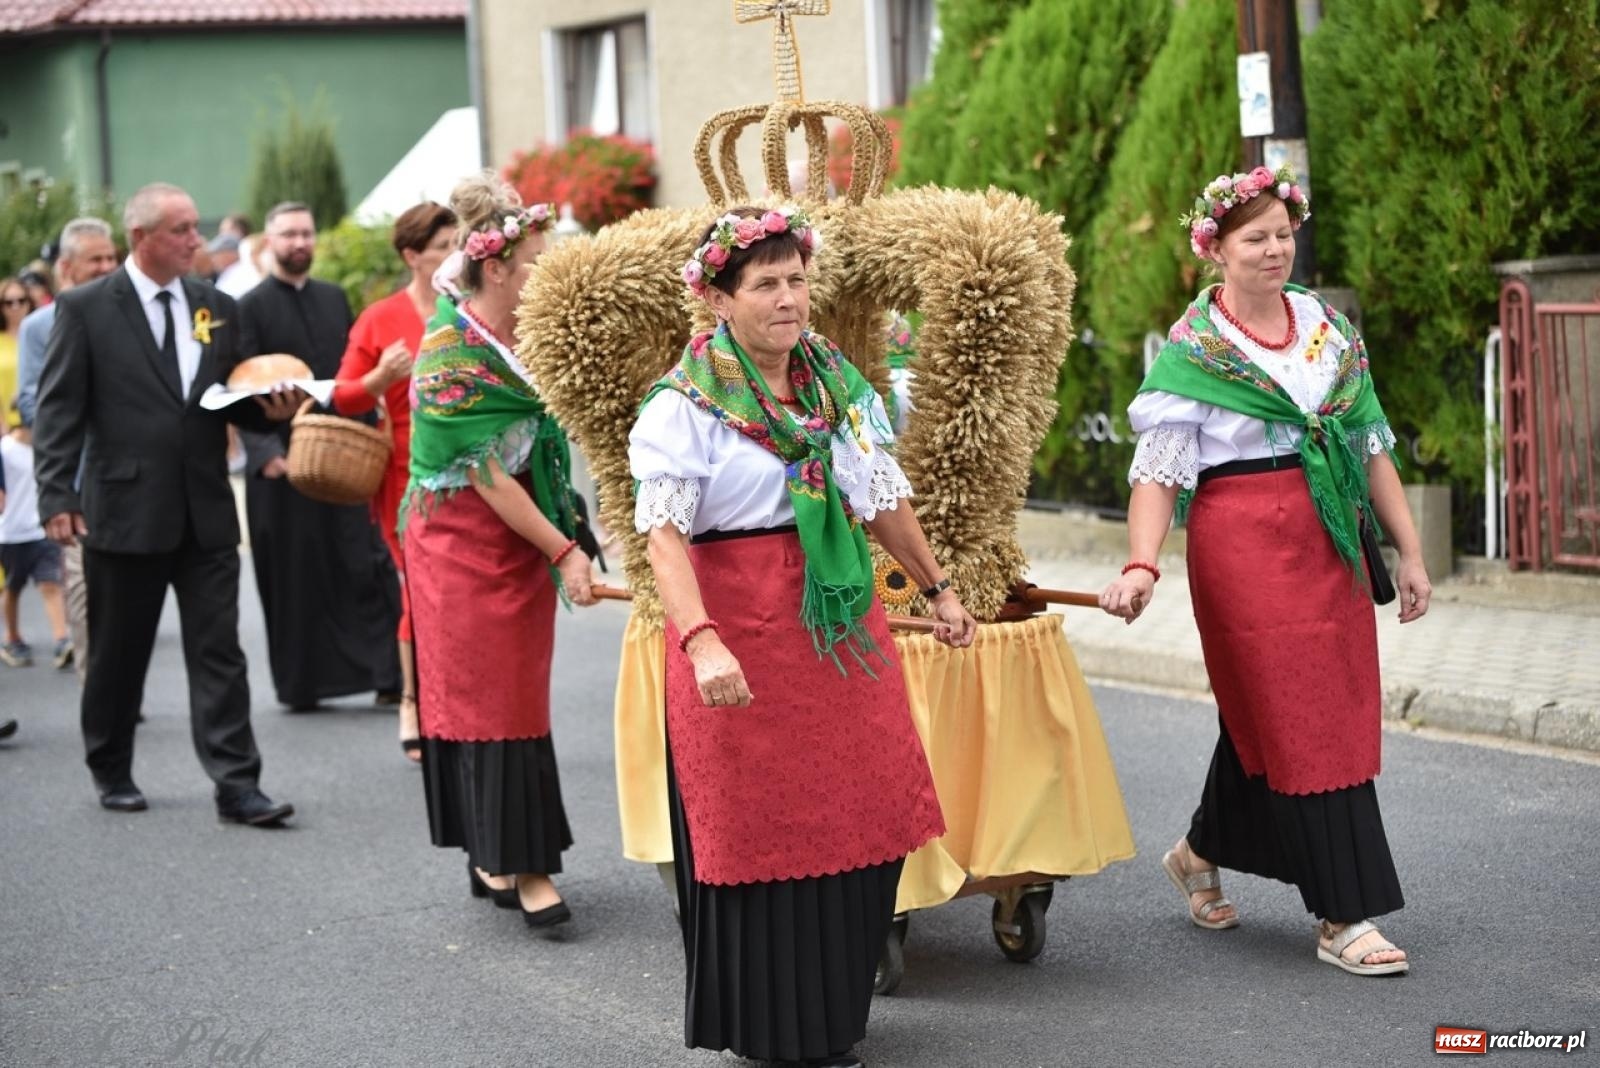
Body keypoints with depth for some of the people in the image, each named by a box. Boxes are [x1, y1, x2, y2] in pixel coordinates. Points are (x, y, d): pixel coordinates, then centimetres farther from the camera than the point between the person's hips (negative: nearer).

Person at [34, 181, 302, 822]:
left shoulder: (217, 309, 10)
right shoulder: (86, 308, -2)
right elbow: (59, 410, -5)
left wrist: (269, 410, -6)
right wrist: (57, 497, -12)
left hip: (207, 513, 3)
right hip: (124, 511, -3)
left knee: (218, 652, -1)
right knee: (118, 654, 10)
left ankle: (236, 785, -2)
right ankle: (111, 771, 27)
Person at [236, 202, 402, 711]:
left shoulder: (335, 299, 14)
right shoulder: (250, 308, 0)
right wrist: (266, 451, -18)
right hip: (283, 463, -3)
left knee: (366, 564, -3)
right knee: (293, 576, 2)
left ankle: (387, 673, -2)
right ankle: (300, 683, 12)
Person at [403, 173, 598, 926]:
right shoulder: (453, 356, -17)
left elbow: (544, 435, 19)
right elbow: (489, 475, -19)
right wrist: (563, 552, -18)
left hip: (523, 541, 7)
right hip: (465, 545, -7)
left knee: (516, 691, 8)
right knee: (488, 697, -3)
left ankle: (497, 857, 15)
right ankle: (521, 863, -1)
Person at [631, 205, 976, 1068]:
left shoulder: (838, 383, 9)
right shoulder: (684, 406, -9)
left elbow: (882, 500, 20)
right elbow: (665, 535, -18)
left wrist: (936, 588, 24)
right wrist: (702, 642, -31)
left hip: (841, 629, 6)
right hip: (742, 637, -6)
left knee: (859, 825, 9)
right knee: (758, 831, 2)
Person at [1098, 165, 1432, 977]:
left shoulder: (1327, 327, 11)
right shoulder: (1191, 351, -5)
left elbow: (1371, 447, 13)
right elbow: (1157, 470, -11)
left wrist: (1410, 552, 10)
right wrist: (1142, 566, -25)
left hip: (1331, 542, 6)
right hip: (1245, 545, -6)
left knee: (1263, 713, 12)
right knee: (1304, 723, -5)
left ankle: (1200, 854, 35)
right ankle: (1343, 918, 0)